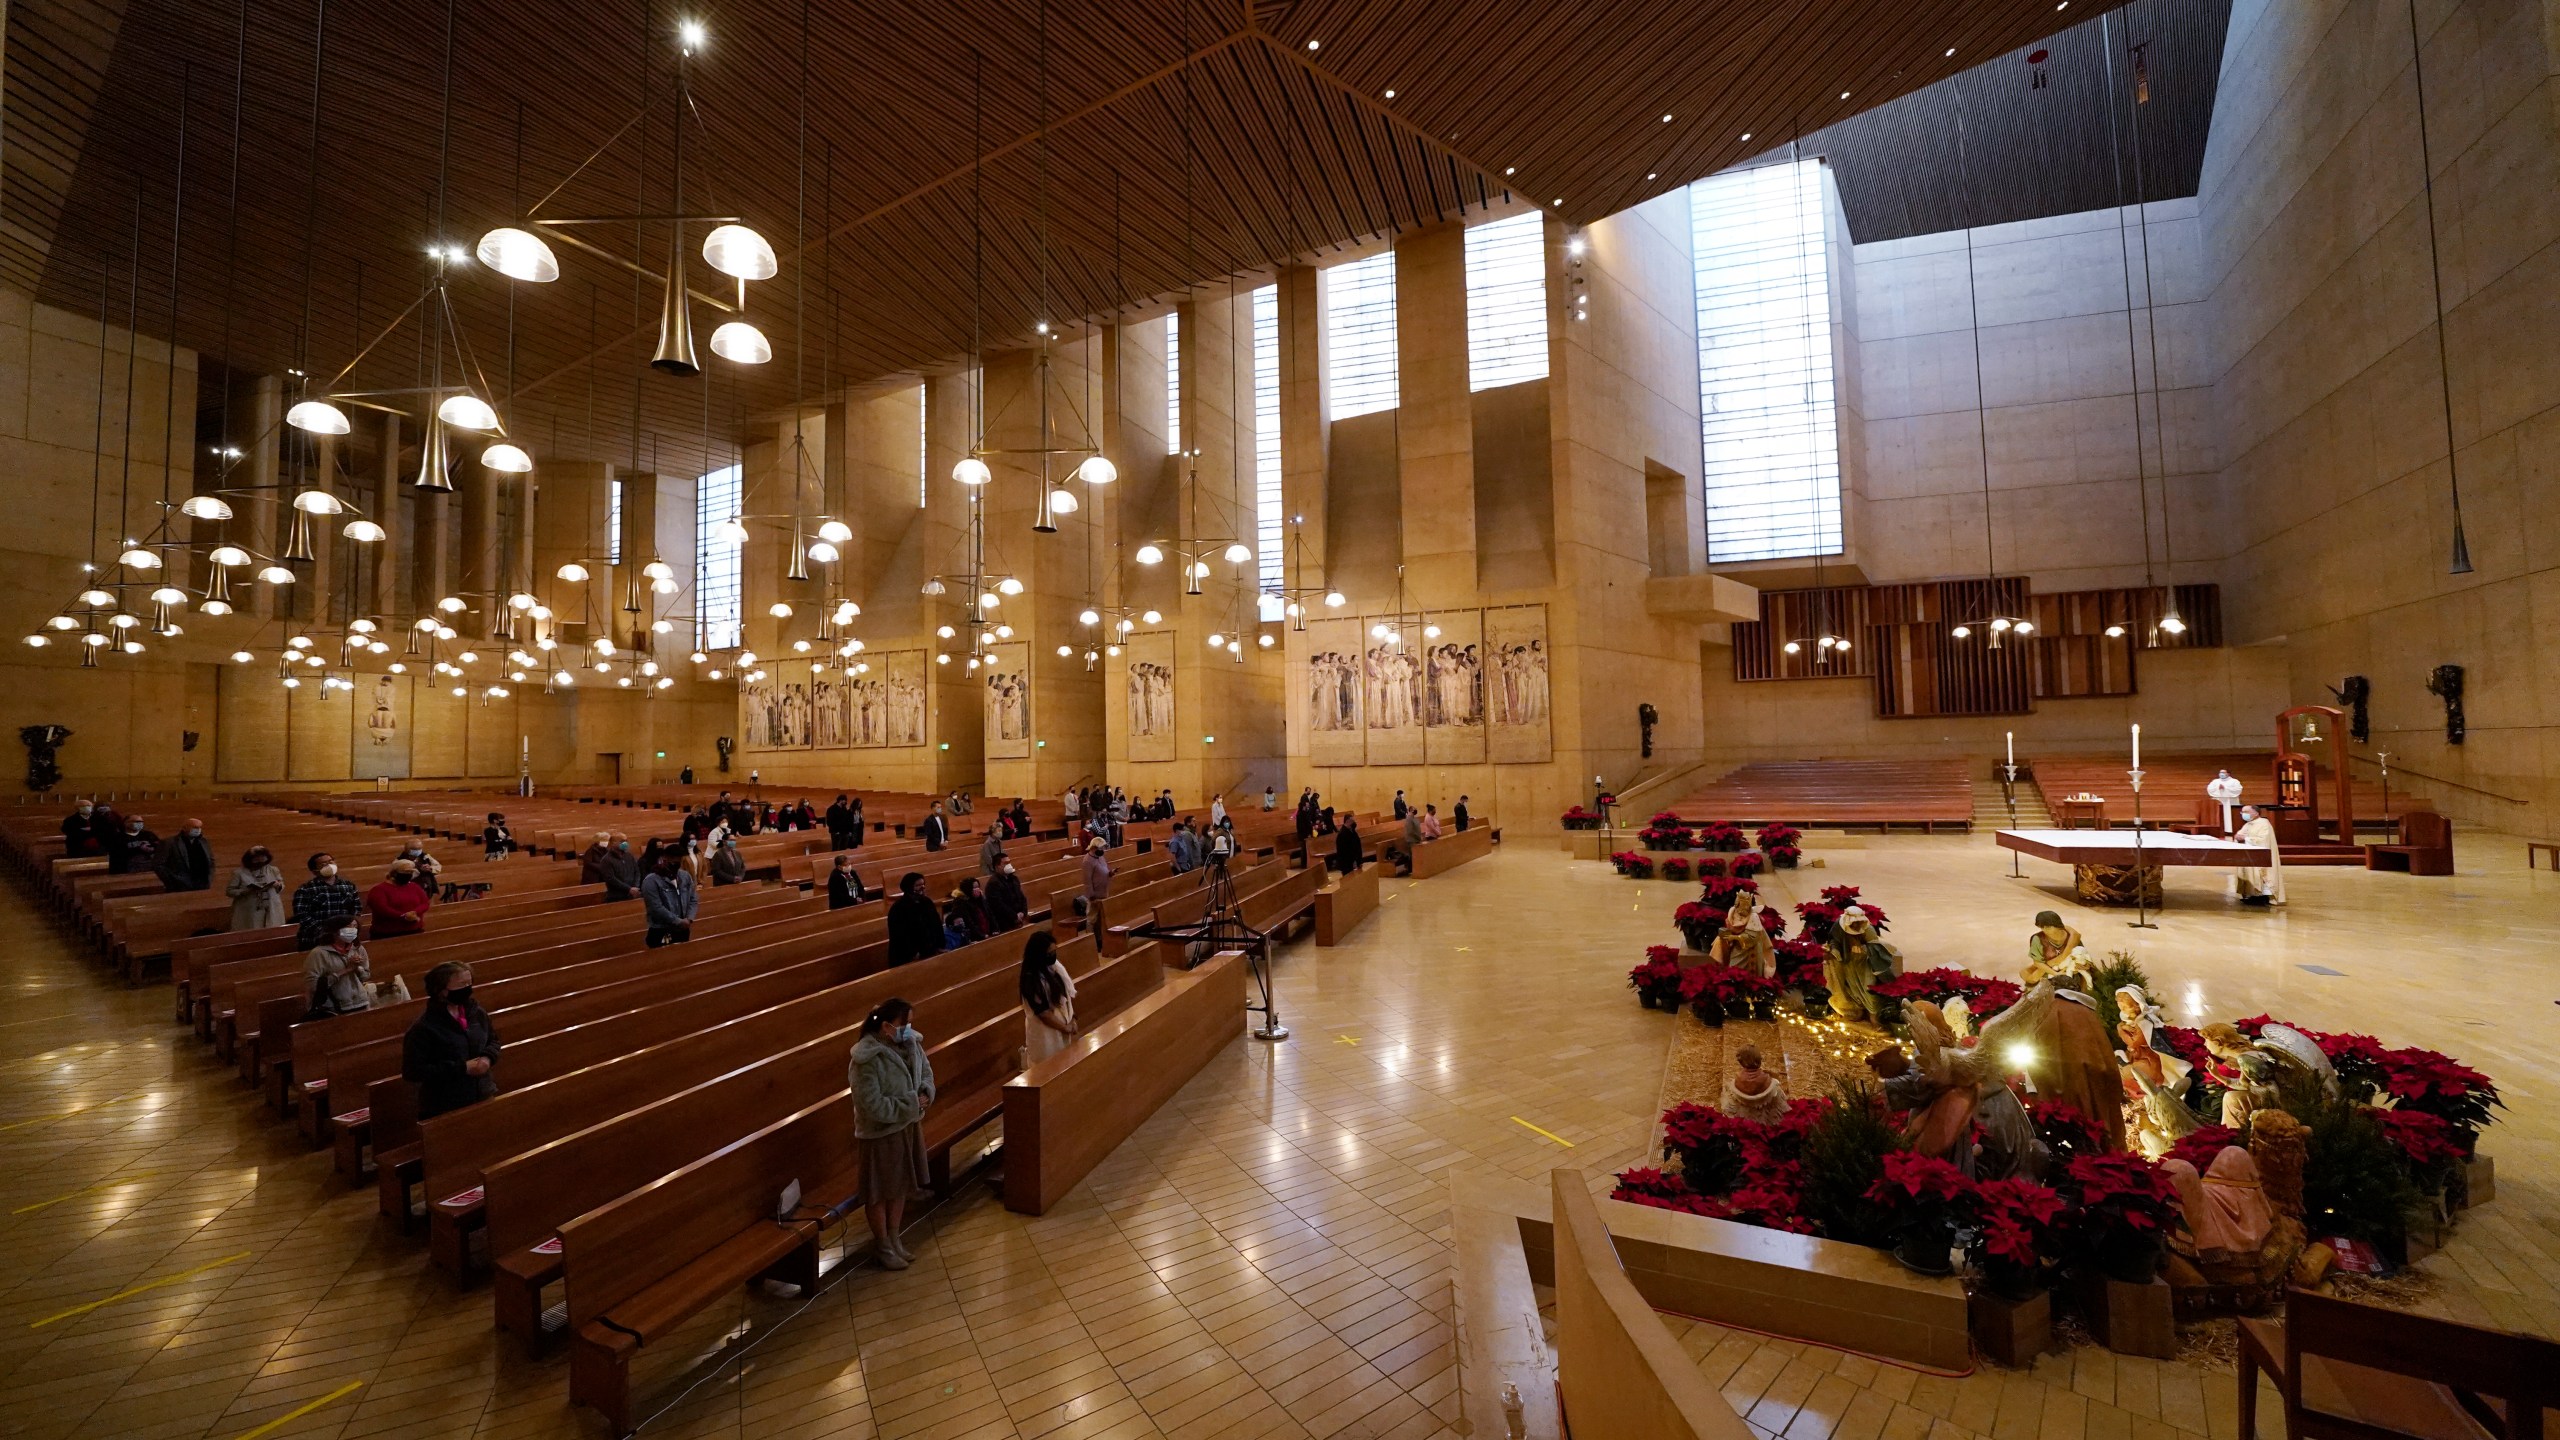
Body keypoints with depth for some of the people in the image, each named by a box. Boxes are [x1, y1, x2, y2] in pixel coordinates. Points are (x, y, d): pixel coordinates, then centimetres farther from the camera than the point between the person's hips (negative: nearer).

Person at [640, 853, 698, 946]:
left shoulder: (685, 876, 6)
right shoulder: (651, 881, -13)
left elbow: (693, 899, 7)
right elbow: (657, 909, -19)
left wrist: (689, 919, -10)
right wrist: (679, 922, -17)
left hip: (683, 931, 6)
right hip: (661, 934, -5)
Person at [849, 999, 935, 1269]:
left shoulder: (911, 1044, -7)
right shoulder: (866, 1060, -28)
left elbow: (926, 1071, 9)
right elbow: (874, 1106, -28)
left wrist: (926, 1092, -11)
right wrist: (913, 1103, -24)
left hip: (909, 1126, 7)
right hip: (880, 1133, -7)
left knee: (901, 1186, 21)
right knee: (880, 1192, 13)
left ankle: (895, 1238, 40)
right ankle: (883, 1246, 33)